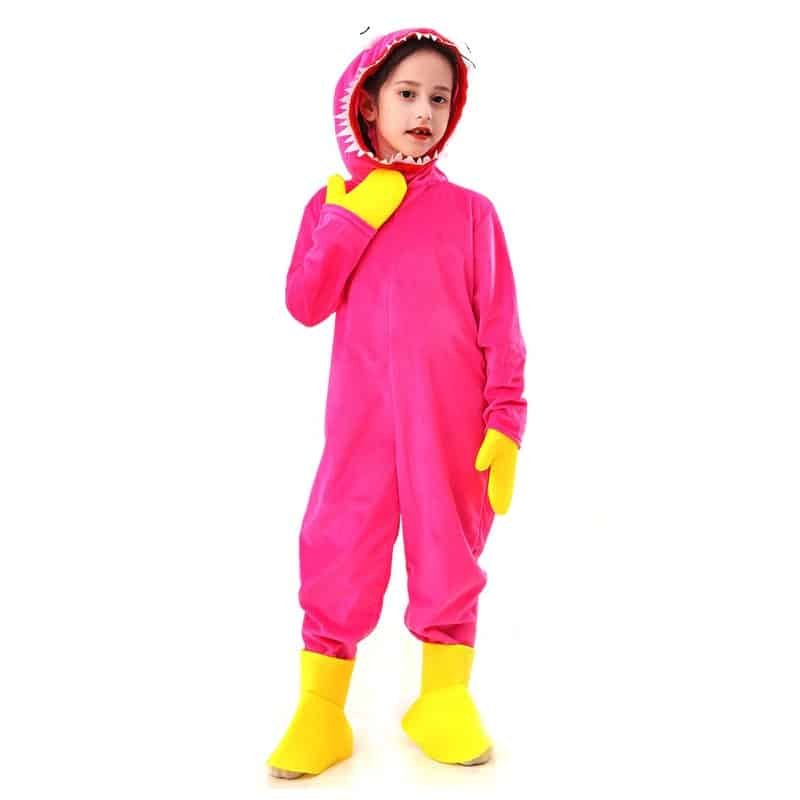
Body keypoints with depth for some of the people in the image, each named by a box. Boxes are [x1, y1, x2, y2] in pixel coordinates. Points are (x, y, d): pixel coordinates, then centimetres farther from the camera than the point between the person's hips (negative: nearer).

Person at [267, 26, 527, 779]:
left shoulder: (470, 209, 3)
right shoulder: (333, 204, 8)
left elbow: (499, 326, 1)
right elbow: (304, 303, -4)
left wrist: (506, 423, -6)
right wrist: (355, 217, -10)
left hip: (450, 422, 0)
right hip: (361, 419, 1)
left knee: (447, 551, 8)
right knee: (339, 551, 0)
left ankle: (445, 700, 23)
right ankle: (320, 713, 12)